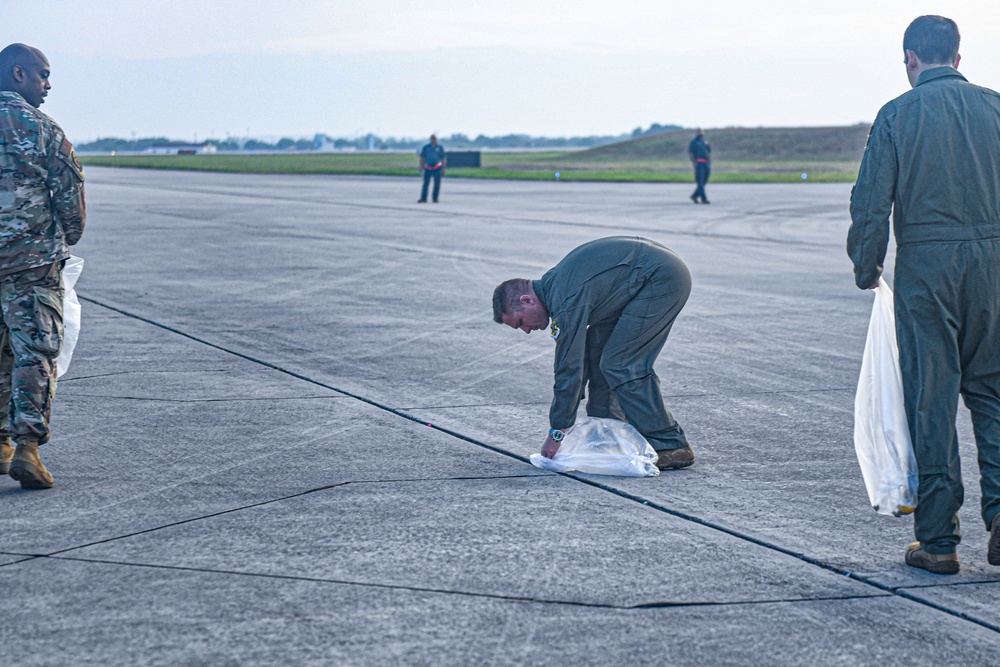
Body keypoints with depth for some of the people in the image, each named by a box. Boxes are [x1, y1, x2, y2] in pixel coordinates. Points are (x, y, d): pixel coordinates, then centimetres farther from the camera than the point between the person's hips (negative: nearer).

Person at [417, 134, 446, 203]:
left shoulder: (440, 147, 5)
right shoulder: (426, 147, 7)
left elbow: (444, 158, 5)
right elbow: (422, 158, 12)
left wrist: (443, 168, -2)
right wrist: (421, 167, 6)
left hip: (437, 168, 0)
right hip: (428, 168, 0)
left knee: (437, 184, 1)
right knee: (426, 183, -4)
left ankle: (435, 198, 9)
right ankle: (423, 198, -4)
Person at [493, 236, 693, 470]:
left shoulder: (566, 301, -21)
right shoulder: (554, 285, 10)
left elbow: (570, 369, -18)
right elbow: (575, 357, 18)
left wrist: (556, 434, -11)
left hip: (663, 278, -11)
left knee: (621, 364, -11)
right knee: (596, 351, 12)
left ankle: (671, 447, -7)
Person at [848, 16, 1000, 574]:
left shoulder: (897, 115, -3)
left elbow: (871, 203, -4)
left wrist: (866, 270, 10)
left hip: (925, 262, -2)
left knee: (931, 399, 3)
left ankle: (937, 540, 6)